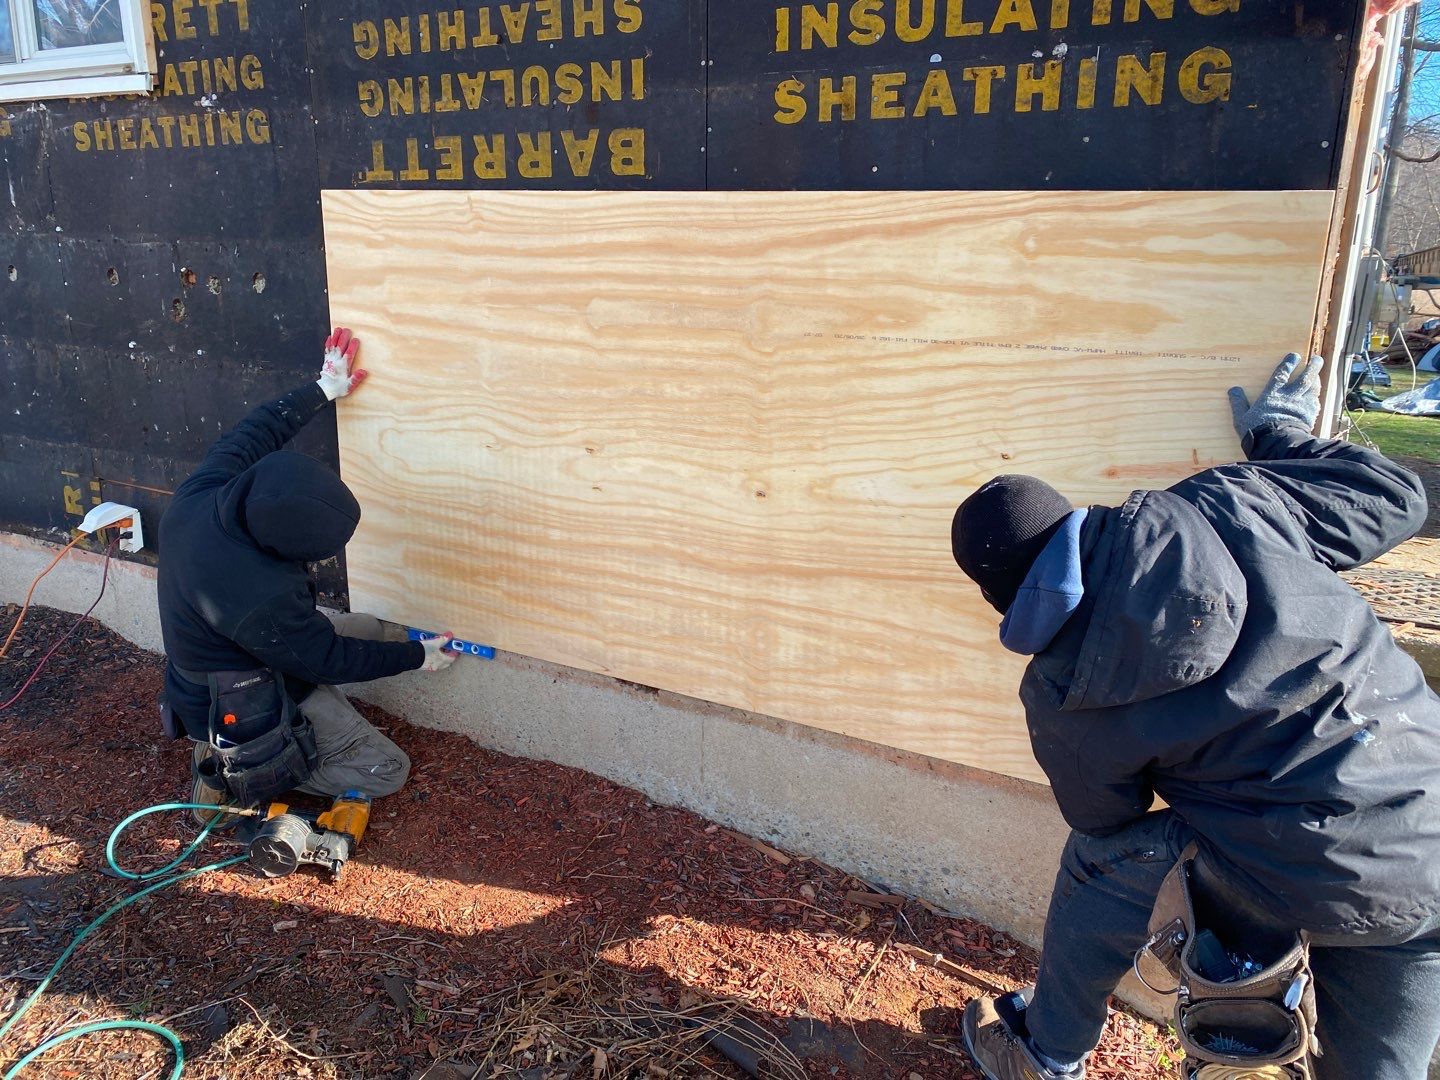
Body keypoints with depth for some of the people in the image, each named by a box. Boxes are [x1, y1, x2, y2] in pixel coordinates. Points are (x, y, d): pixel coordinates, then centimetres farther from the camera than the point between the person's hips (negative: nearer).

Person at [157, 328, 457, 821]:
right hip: (239, 707, -8)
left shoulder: (199, 494, -21)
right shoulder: (259, 597, -40)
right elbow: (329, 660, -23)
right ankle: (237, 768, 1)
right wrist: (419, 656, -9)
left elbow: (254, 432, 0)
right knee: (387, 771, -3)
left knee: (377, 631, 11)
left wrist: (322, 391, 8)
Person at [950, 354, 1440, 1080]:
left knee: (1098, 862, 21)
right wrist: (1282, 436, 20)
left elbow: (1109, 826, 6)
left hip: (1301, 890, -4)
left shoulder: (1059, 701, -10)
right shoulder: (1221, 505, -8)